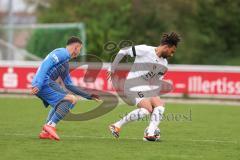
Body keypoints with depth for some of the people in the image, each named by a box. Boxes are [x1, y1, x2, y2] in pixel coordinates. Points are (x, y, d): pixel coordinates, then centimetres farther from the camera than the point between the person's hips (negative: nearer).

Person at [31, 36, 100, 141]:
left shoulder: (66, 65, 29)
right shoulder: (61, 53, -1)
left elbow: (69, 85, 33)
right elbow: (46, 64, -16)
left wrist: (88, 96, 32)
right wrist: (38, 84, -26)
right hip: (45, 83, -10)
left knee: (59, 104, 30)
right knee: (71, 100, -17)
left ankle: (45, 132, 20)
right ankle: (51, 125, -23)